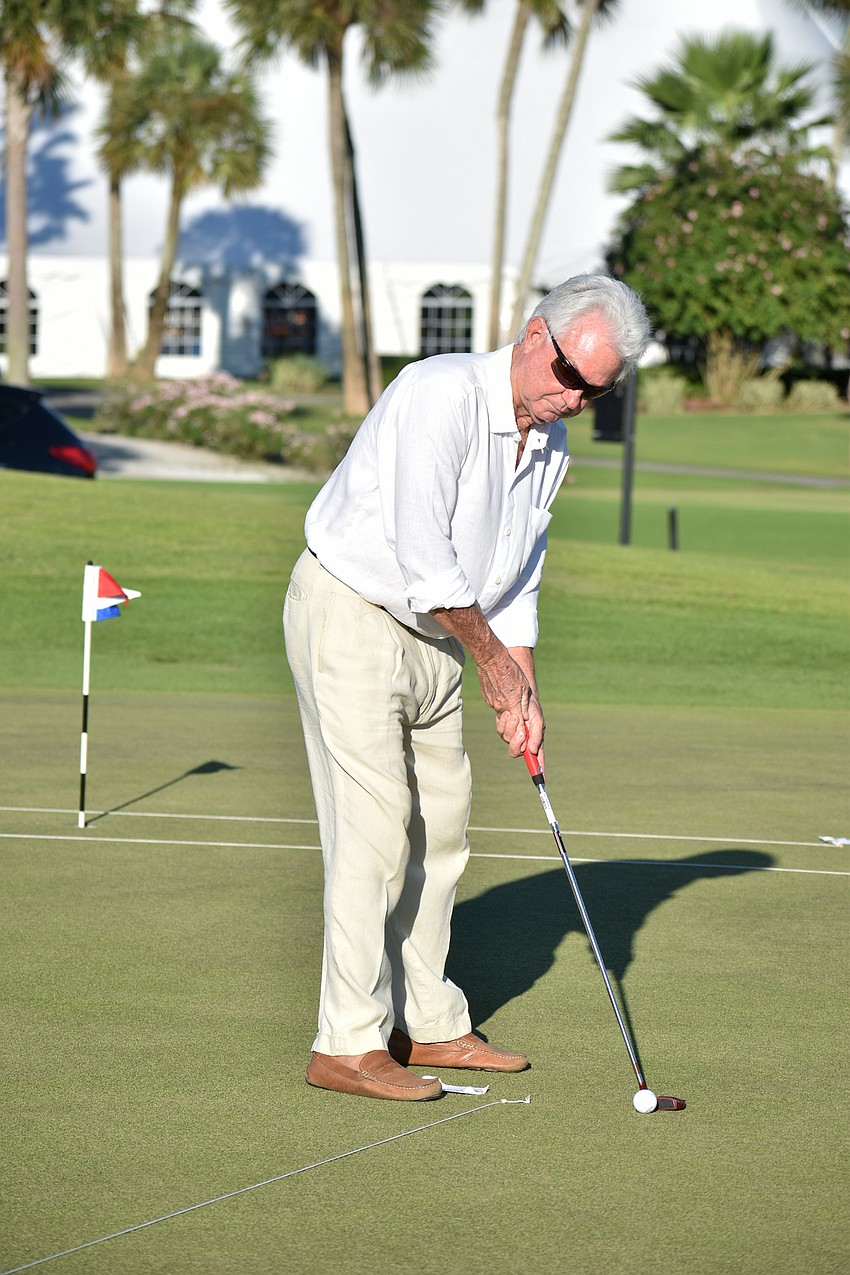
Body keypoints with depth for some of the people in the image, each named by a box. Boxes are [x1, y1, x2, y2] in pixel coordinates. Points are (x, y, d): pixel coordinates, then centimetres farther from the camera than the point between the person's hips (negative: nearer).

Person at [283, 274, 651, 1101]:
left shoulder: (551, 447, 7)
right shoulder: (443, 395, -22)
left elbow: (515, 579, 14)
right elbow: (422, 556, -25)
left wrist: (524, 694, 4)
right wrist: (493, 660, -13)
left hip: (433, 636, 9)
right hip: (350, 617, -9)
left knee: (440, 827, 11)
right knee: (375, 826, -12)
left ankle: (426, 1024, 22)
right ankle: (347, 1047, -9)